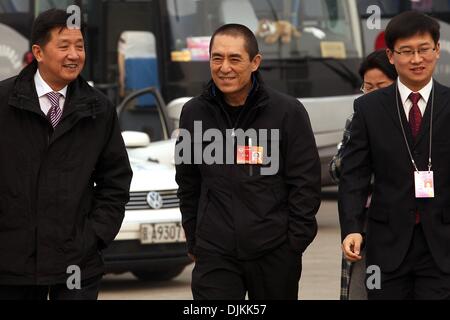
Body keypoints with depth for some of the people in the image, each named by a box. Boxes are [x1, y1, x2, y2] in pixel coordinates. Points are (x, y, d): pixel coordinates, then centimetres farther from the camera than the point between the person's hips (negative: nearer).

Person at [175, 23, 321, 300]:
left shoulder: (288, 111, -3)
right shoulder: (194, 113, 7)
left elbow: (306, 182, -2)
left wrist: (295, 241, -6)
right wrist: (194, 241, 12)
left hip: (275, 253, -1)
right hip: (215, 255, 1)